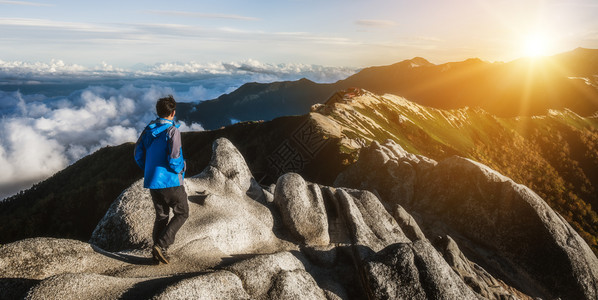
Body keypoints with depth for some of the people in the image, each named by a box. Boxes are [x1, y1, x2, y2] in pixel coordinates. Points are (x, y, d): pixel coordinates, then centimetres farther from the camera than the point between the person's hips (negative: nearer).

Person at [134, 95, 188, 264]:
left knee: (161, 215, 18)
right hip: (171, 181, -7)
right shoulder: (172, 131, -16)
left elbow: (138, 154, 8)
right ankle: (161, 245, -3)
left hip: (152, 182, 7)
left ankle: (158, 253, 17)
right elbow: (174, 159, -22)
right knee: (182, 213, 9)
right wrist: (182, 167, -2)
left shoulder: (148, 130, 5)